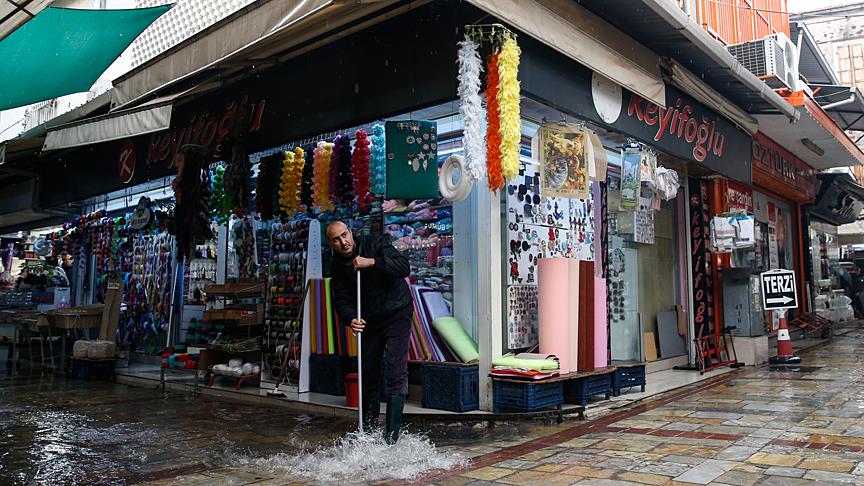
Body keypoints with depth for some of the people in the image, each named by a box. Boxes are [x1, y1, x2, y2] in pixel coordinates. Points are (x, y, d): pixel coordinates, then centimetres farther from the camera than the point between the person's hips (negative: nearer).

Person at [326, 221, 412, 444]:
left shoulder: (376, 245, -14)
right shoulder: (338, 266, -2)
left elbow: (404, 266, -25)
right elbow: (341, 299, -7)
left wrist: (372, 262, -33)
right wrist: (350, 319, -27)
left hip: (397, 314, -5)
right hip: (369, 320, 5)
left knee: (396, 371, -13)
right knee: (368, 373, 11)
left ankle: (391, 433, -10)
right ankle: (368, 427, 28)